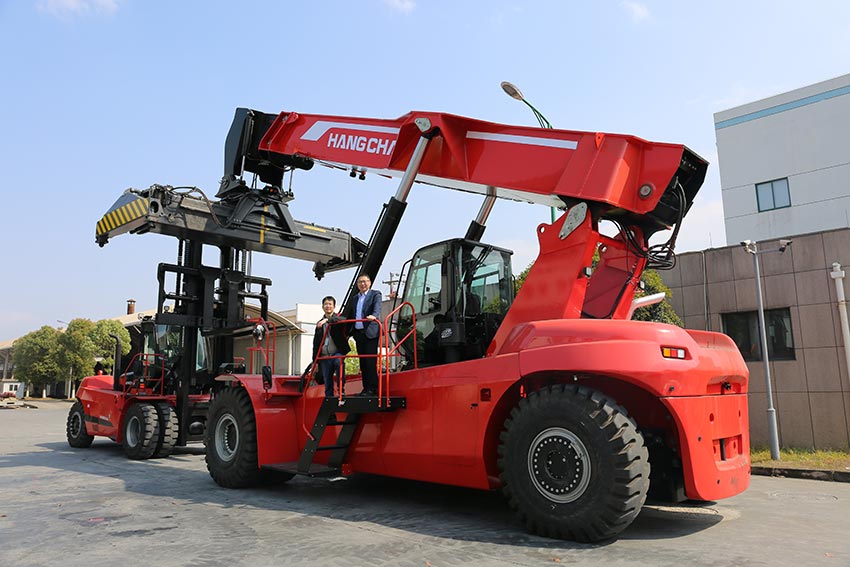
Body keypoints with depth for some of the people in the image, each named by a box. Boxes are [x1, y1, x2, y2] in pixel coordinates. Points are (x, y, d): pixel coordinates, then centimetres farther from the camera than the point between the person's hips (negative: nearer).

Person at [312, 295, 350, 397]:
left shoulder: (338, 319, 7)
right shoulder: (319, 323, 18)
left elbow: (341, 320, -20)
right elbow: (316, 343, 19)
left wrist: (327, 319, -33)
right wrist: (315, 360, 12)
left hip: (337, 353, -4)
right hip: (325, 356, 4)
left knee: (339, 362, -35)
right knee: (327, 385, 3)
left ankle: (341, 390, -27)